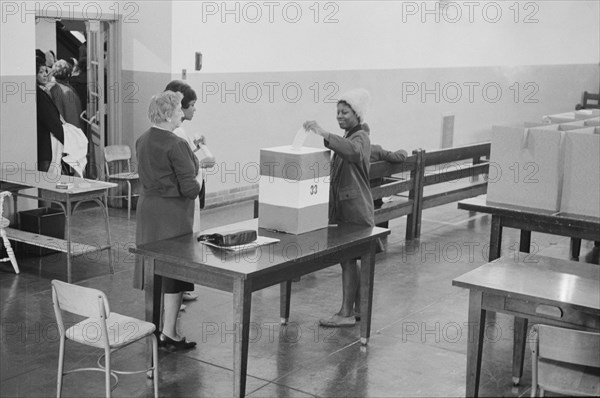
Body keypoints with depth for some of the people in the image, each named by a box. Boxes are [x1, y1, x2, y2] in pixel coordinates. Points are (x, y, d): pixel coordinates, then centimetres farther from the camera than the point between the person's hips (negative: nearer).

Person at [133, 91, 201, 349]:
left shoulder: (142, 141, 6)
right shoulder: (176, 145, -19)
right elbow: (189, 187, -21)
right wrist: (197, 184, 2)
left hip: (147, 207, 8)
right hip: (171, 212, -8)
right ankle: (169, 333, 5)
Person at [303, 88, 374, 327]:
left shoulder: (360, 138, -10)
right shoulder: (347, 137, 18)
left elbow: (352, 151, -36)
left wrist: (323, 134, -43)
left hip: (355, 210, -9)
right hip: (343, 208, 9)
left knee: (347, 259, -8)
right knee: (349, 259, 12)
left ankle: (346, 313, -5)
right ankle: (358, 308, 21)